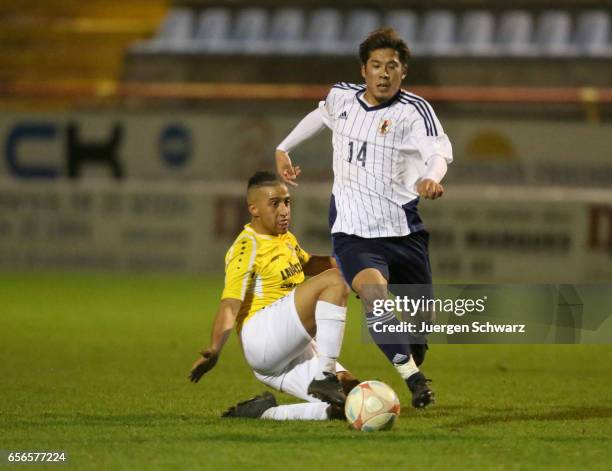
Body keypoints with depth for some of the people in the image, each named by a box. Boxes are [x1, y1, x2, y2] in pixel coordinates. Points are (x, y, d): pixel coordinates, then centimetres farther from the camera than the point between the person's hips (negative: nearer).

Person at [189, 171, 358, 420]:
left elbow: (307, 264, 41)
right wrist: (214, 350, -33)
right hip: (262, 335, -9)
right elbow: (230, 305, -17)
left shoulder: (285, 239, 19)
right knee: (333, 280, -23)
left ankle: (264, 412, -1)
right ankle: (324, 378, -30)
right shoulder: (248, 246, -8)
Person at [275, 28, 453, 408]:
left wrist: (431, 177, -53)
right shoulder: (341, 97, 3)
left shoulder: (414, 110, -11)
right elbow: (322, 115, 30)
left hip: (404, 230, 0)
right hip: (354, 233, 0)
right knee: (374, 293, -29)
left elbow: (440, 149, -31)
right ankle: (415, 380, -31)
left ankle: (413, 364, 41)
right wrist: (284, 148, 30)